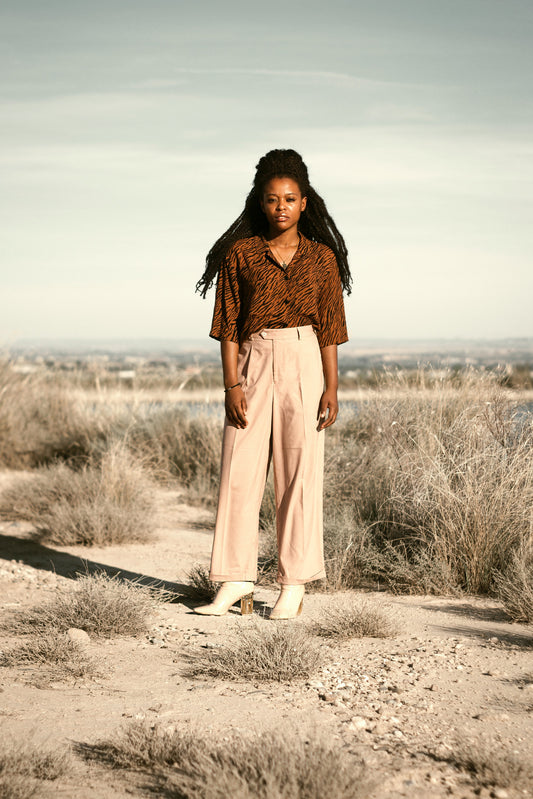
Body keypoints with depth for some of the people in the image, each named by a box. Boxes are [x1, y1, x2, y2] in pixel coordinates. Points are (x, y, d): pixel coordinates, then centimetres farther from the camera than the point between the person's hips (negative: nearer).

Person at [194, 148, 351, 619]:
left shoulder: (322, 257, 6)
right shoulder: (240, 253, 5)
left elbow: (330, 328, 5)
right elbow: (228, 324, 3)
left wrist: (331, 388, -4)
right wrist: (231, 384, -7)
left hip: (303, 366, 0)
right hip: (252, 364, 1)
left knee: (300, 472, -1)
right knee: (240, 472, -1)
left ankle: (294, 586, 5)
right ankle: (236, 582, 6)